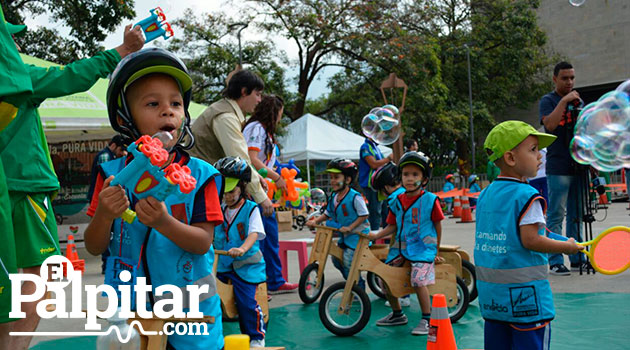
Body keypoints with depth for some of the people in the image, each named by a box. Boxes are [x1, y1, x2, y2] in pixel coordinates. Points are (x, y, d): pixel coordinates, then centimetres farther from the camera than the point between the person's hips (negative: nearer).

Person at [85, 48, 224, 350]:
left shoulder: (198, 174, -7)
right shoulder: (113, 174, -2)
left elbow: (203, 242, -12)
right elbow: (94, 248, -1)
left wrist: (164, 223, -29)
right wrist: (104, 215, -22)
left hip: (188, 308, -1)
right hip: (129, 306, 1)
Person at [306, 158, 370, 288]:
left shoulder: (355, 197, -17)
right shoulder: (334, 197, 5)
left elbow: (363, 215, -17)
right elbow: (327, 214, 16)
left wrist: (350, 227, -24)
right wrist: (315, 221, 1)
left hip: (357, 234, -8)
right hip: (344, 235, 8)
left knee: (348, 260, -16)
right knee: (336, 258, 8)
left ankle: (359, 286, 2)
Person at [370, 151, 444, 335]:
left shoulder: (430, 200, -7)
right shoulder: (397, 201, 6)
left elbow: (437, 226, 1)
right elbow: (392, 225, 11)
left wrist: (436, 252, 5)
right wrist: (377, 235, -6)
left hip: (422, 247, -6)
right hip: (400, 246, 6)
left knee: (418, 280, -23)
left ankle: (427, 319, -4)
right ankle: (397, 314, 22)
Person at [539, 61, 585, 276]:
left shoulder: (578, 101, 17)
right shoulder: (548, 101, -1)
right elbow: (550, 125, -20)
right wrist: (564, 101, -20)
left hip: (578, 167, 6)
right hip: (558, 168, -6)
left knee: (576, 215, 10)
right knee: (556, 215, -4)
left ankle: (577, 259, 17)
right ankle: (555, 262, -1)